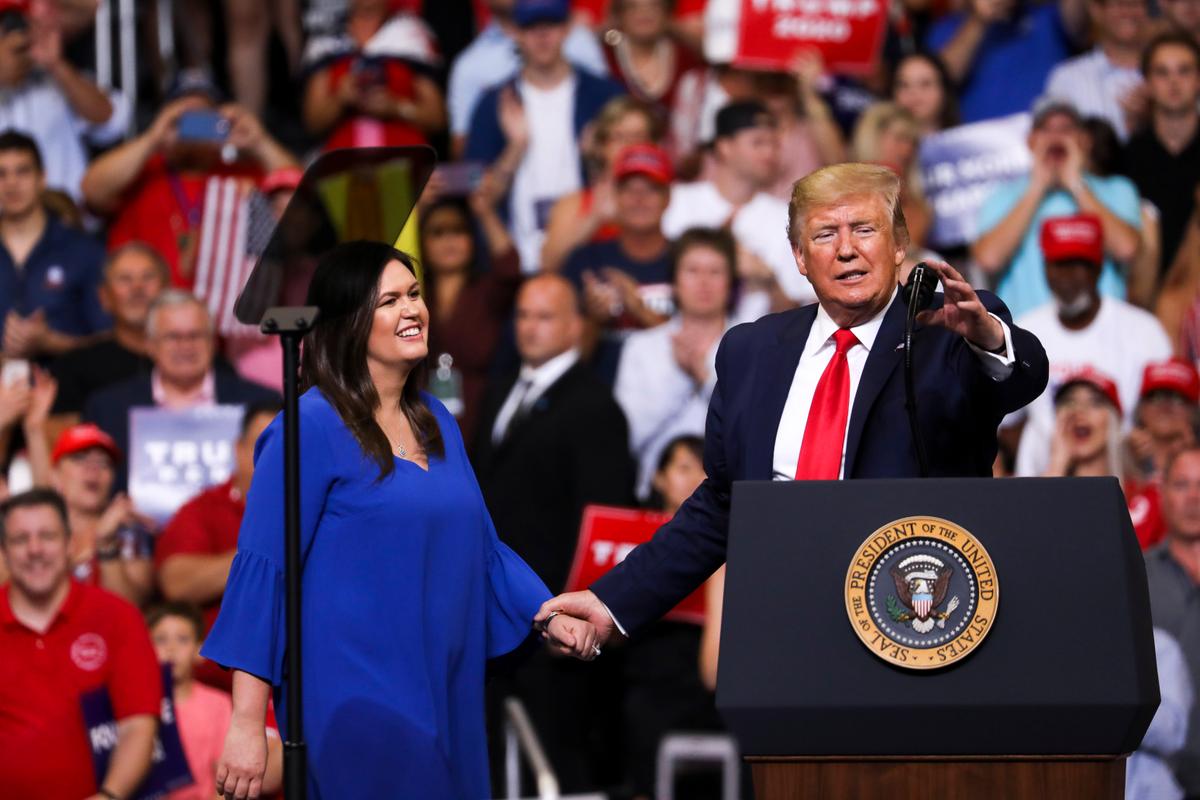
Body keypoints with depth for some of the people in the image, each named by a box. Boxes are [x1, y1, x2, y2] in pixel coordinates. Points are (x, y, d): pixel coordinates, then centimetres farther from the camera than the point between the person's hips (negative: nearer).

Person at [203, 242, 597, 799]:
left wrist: (549, 616, 0)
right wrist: (246, 724, -18)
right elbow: (261, 570, -14)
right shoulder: (311, 427, -10)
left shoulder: (435, 421, 12)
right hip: (355, 706, -7)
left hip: (444, 701, 7)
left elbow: (480, 545, 18)